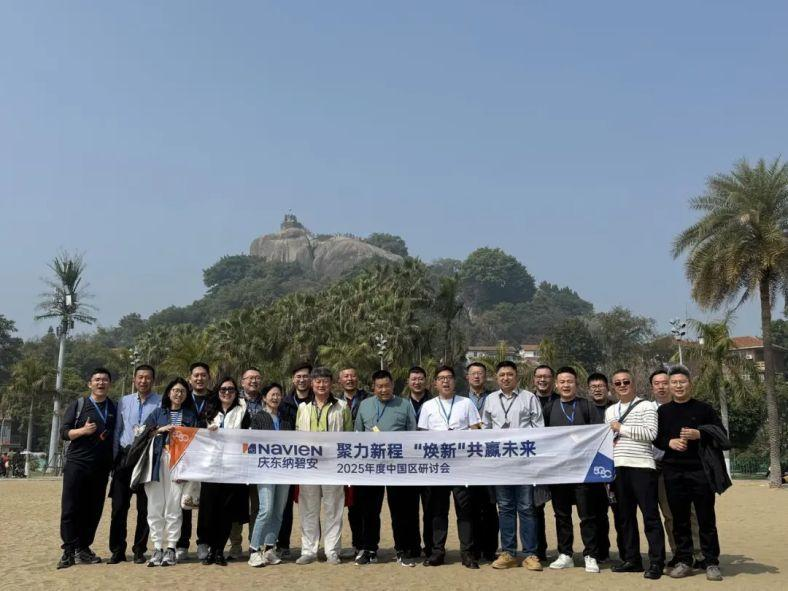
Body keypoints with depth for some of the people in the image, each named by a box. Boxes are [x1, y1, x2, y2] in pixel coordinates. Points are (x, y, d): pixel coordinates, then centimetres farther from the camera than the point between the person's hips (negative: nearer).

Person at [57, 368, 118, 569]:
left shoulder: (114, 409, 11)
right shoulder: (78, 406, 5)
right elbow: (64, 432, 1)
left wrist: (113, 463, 2)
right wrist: (83, 430, -17)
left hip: (101, 467, 2)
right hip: (77, 464, -2)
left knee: (93, 509, 4)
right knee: (70, 508, -4)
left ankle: (83, 549, 14)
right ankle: (69, 550, 0)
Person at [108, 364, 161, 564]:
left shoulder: (161, 403, -1)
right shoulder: (124, 401, 10)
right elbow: (117, 431, 11)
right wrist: (114, 458, 6)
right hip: (125, 456, 3)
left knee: (144, 507, 5)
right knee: (119, 505, 3)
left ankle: (139, 550, 16)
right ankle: (117, 551, 13)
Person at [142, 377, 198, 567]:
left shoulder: (191, 415, 16)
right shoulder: (158, 413, 17)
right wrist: (161, 429, -5)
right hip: (158, 460, 1)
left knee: (174, 505, -5)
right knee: (155, 505, -3)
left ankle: (171, 548, 0)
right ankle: (157, 548, 3)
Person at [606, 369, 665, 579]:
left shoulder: (646, 406, 0)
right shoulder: (610, 411, 18)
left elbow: (651, 433, -12)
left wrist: (622, 428, -9)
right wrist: (609, 441, 5)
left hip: (641, 466, -6)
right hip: (618, 467, 6)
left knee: (650, 515, -3)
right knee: (625, 516, 10)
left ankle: (656, 562, 2)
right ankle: (631, 559, 19)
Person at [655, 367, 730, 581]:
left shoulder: (704, 408, 4)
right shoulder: (663, 411, 10)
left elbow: (721, 434, 3)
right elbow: (655, 438, 12)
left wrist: (700, 434, -14)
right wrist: (669, 442, -8)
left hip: (700, 471, -2)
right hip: (673, 472, 2)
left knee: (706, 519, 2)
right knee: (679, 519, 7)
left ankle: (712, 563, 11)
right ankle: (683, 561, 15)